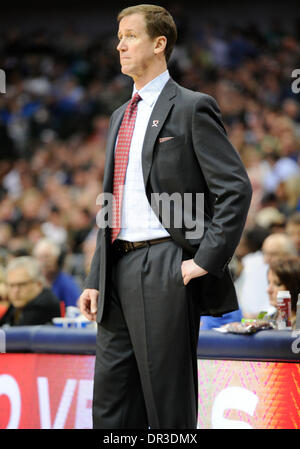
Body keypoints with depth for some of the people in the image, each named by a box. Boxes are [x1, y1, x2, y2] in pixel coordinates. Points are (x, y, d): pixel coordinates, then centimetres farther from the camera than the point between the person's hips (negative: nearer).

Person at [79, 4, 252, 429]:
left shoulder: (192, 108, -5)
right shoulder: (121, 116, 20)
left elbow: (236, 188, -11)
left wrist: (206, 260, -16)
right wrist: (95, 278, 16)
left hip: (166, 270, -8)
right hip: (118, 268, 8)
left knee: (168, 402, -2)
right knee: (111, 399, 9)